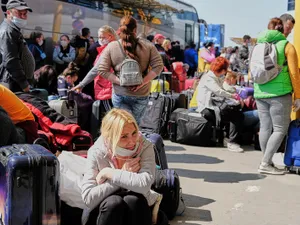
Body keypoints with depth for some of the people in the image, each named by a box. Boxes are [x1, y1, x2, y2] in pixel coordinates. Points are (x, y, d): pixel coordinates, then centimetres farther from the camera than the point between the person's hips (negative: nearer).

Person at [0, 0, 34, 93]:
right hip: (13, 86, -10)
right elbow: (10, 62, -21)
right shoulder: (7, 31, -13)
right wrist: (24, 83, -17)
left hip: (17, 83, 10)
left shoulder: (14, 30, 20)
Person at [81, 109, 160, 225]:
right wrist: (123, 174, -23)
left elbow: (144, 184, -33)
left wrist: (108, 173, -26)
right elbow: (88, 198, -23)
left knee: (133, 200, -32)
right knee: (114, 202, -33)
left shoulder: (145, 147, -14)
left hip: (137, 208, 1)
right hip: (106, 210, 0)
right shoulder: (97, 153, -14)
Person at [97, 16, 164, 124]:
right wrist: (143, 82, -9)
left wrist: (120, 81, -9)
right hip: (141, 94, 1)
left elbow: (102, 70, -7)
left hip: (120, 94, -1)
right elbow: (158, 66, -8)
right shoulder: (147, 46, -4)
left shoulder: (111, 47, -5)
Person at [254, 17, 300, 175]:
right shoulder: (287, 46, -2)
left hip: (260, 93, 5)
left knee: (265, 128, 10)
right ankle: (265, 164, -5)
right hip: (279, 93, -5)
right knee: (280, 129, 1)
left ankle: (267, 163, 15)